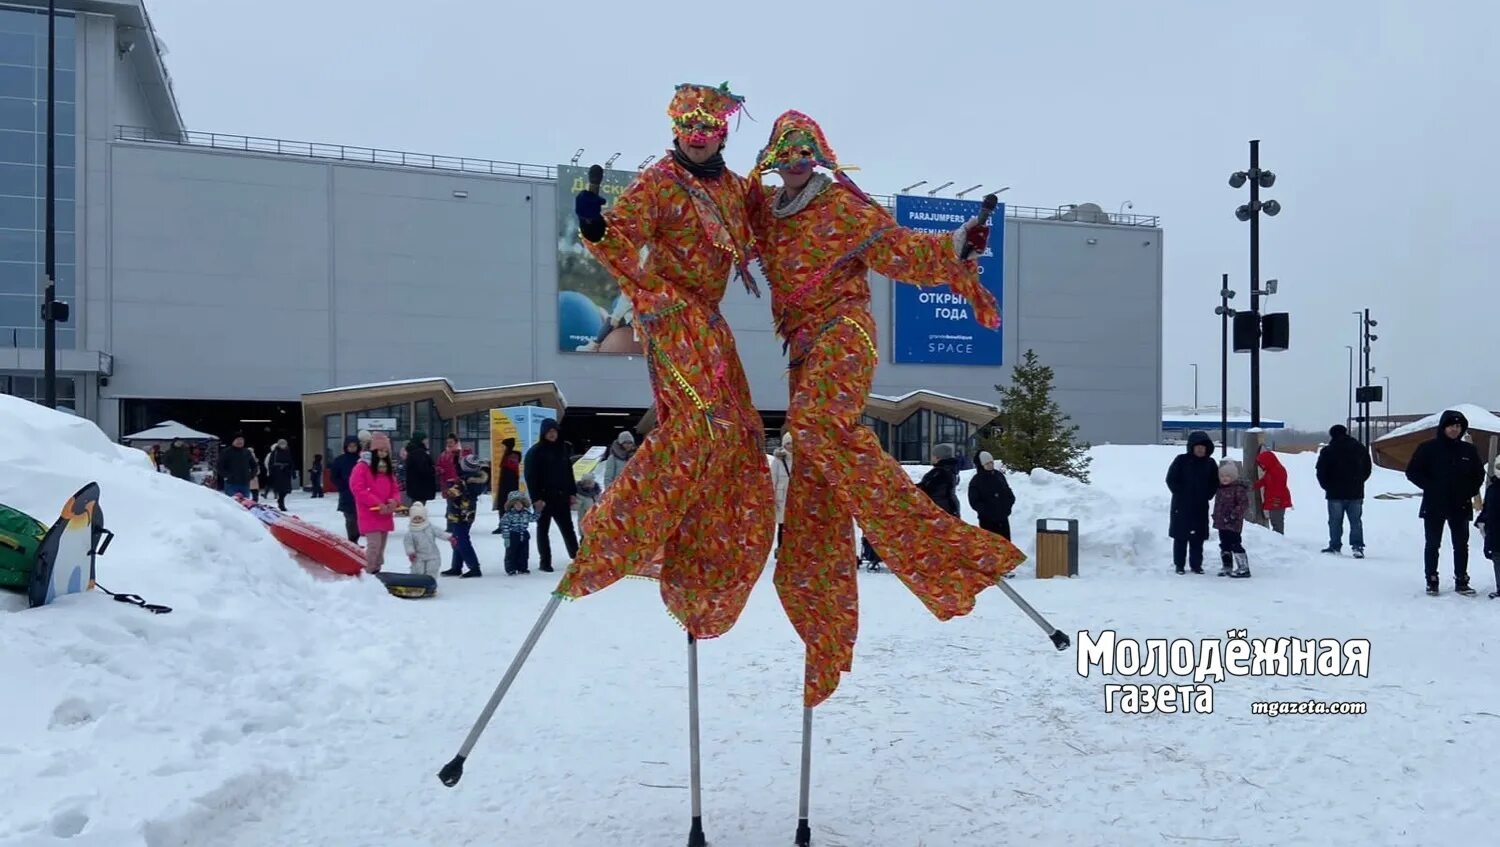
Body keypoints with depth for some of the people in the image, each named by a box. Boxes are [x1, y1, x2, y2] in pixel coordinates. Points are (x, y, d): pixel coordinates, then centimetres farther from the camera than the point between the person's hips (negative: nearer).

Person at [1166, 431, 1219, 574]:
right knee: (1181, 537, 1)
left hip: (1201, 507, 3)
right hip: (1181, 506, -3)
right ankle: (1179, 565, 8)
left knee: (1198, 538, 4)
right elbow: (1171, 479, -3)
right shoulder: (1181, 460, -3)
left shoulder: (1210, 463, 6)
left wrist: (1208, 495, 2)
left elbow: (1215, 482, 14)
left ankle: (1196, 565, 13)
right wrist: (1180, 494, -7)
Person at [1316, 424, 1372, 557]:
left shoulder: (1327, 451, -7)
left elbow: (1321, 472, -6)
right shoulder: (1360, 448, 6)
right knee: (1356, 521, 6)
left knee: (1335, 521, 6)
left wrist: (1327, 486, 8)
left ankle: (1335, 546, 9)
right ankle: (1358, 546, -5)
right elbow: (1367, 469, 13)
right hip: (1356, 492, 3)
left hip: (1335, 493, -3)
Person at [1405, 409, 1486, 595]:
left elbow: (1479, 474, 16)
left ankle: (1461, 582, 15)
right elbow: (1412, 472, -3)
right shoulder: (1428, 448, -4)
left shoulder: (1468, 450, 5)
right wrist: (1431, 488, -11)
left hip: (1460, 506, 3)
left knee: (1461, 545, 7)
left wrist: (1471, 491, 2)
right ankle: (1431, 582, 12)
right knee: (1433, 544, 4)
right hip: (1434, 506, -3)